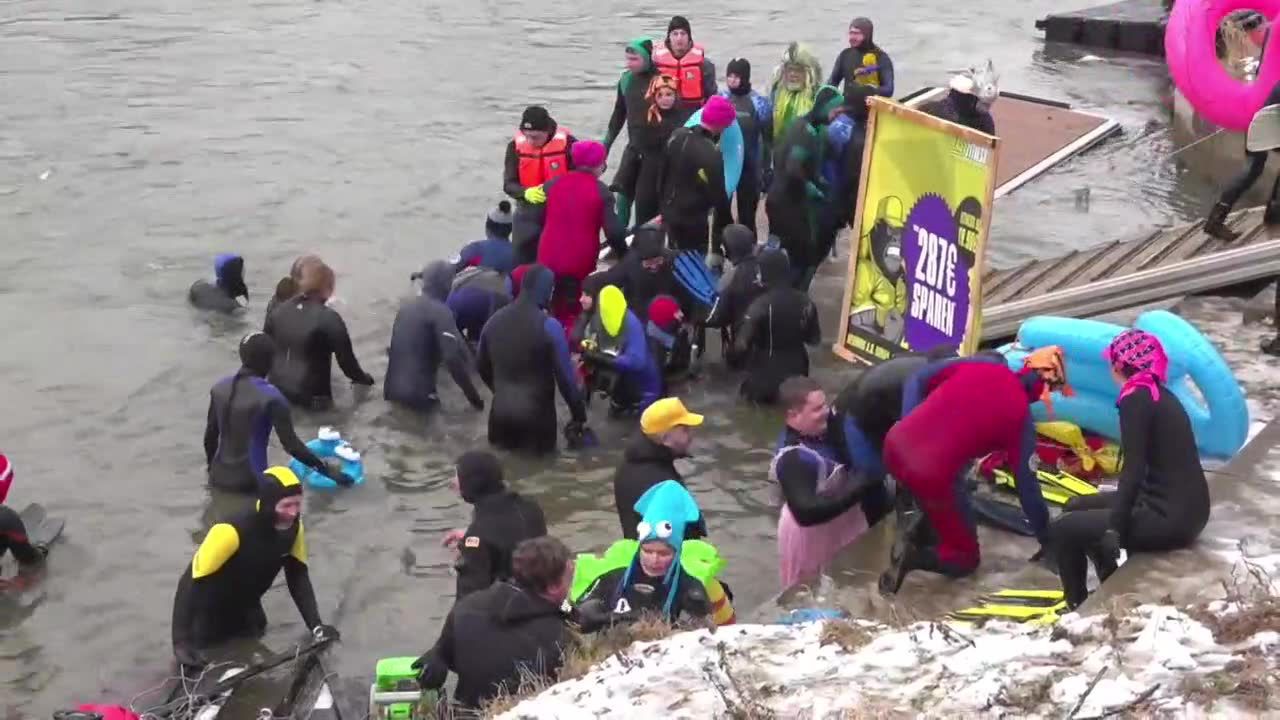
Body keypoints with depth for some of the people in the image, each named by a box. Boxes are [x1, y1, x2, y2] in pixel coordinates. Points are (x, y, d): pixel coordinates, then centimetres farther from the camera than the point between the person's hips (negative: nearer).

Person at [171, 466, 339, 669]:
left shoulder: (293, 527, -17)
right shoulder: (232, 532, -36)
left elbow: (298, 577, -6)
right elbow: (190, 582, -33)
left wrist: (316, 625, -19)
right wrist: (181, 642, -40)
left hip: (246, 612, 5)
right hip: (210, 617, -5)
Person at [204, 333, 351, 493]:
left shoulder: (220, 388, 3)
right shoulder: (271, 397, -15)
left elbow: (210, 436, 13)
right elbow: (291, 444, -16)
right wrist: (326, 470, -9)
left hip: (219, 478, 6)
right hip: (249, 482, -6)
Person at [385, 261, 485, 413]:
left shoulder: (406, 306, 13)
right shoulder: (440, 311, -10)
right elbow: (453, 358, -19)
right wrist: (473, 397, -13)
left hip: (392, 390, 7)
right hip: (419, 395, -7)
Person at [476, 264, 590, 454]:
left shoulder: (495, 319, 3)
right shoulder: (549, 325, -14)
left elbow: (482, 365, 15)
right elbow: (565, 375, -13)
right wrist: (579, 414, -4)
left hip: (501, 412, 5)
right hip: (536, 414, -5)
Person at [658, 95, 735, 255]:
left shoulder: (677, 135, -4)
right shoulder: (712, 155, -27)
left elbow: (664, 172, 8)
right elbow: (718, 195, -18)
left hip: (670, 213, 7)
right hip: (694, 220, -7)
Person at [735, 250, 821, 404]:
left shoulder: (760, 305, -21)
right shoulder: (805, 302, -7)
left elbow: (741, 345, -24)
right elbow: (814, 339, 4)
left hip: (765, 380, -3)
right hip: (796, 375, 4)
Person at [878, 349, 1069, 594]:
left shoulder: (982, 365, 9)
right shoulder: (1020, 415, 0)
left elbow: (917, 380, 11)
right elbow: (1027, 486, 5)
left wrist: (911, 432, 12)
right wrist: (1047, 541, 17)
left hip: (896, 446, 5)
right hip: (932, 476, -5)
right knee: (966, 558, 16)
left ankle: (920, 524, 12)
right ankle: (914, 557, -11)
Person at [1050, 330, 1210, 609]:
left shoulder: (1136, 399, -14)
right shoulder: (1160, 395, 12)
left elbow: (1134, 470, -20)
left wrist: (1114, 529, -16)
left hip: (1169, 518, -9)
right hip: (1184, 509, 9)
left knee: (1062, 529, 1)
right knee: (1077, 508, 21)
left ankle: (1078, 609, 15)